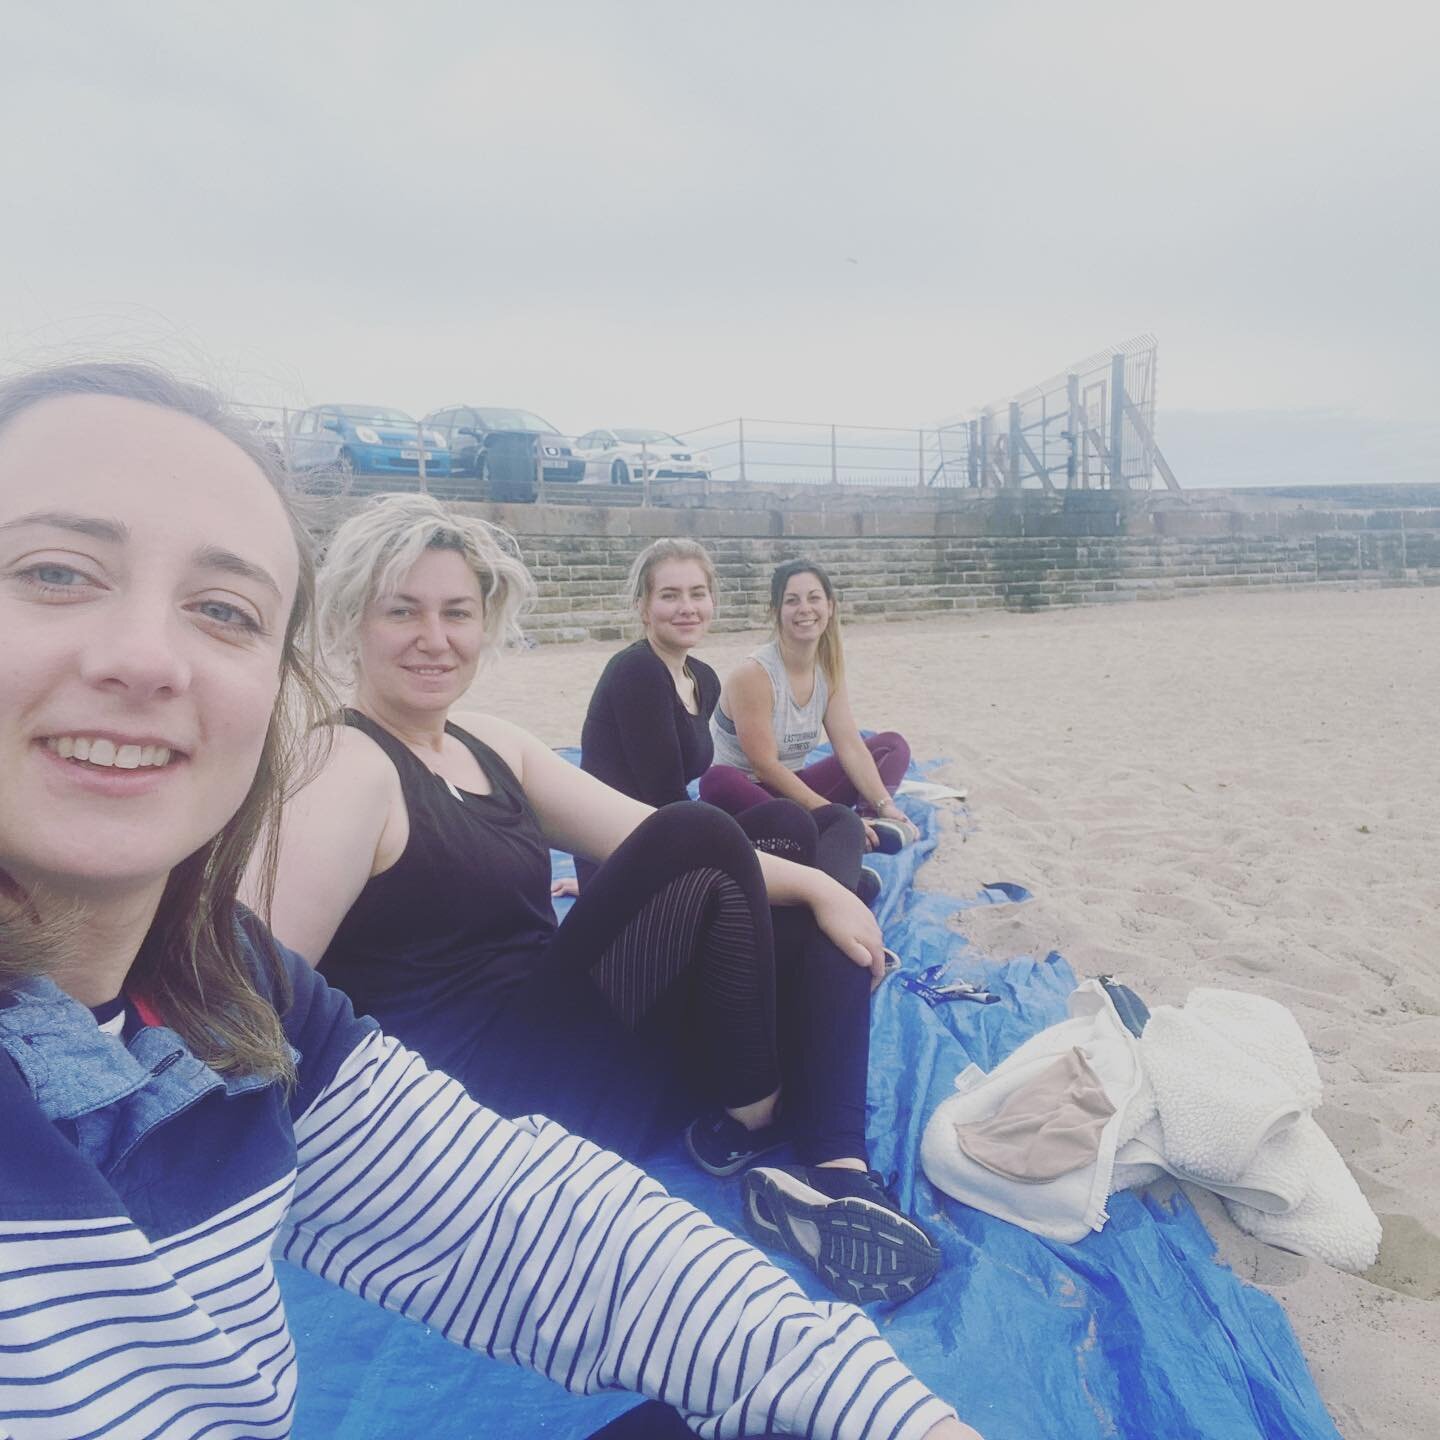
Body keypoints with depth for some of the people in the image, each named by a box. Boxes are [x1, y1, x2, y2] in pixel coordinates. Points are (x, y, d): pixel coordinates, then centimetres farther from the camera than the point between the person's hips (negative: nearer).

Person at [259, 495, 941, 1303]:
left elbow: (641, 833, 5)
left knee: (821, 928, 2)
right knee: (699, 837, -20)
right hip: (502, 1088, -8)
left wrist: (813, 885, -3)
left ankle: (837, 1175, -13)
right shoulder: (348, 769, -15)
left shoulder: (491, 747, 9)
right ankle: (751, 1123, -3)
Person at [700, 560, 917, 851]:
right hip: (745, 795, -7)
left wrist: (884, 804, -19)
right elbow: (766, 766, -23)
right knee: (717, 782, -41)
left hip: (791, 789, 7)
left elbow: (850, 746, -5)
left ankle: (872, 821, -27)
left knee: (892, 744, 3)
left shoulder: (829, 668, 0)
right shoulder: (753, 674, -21)